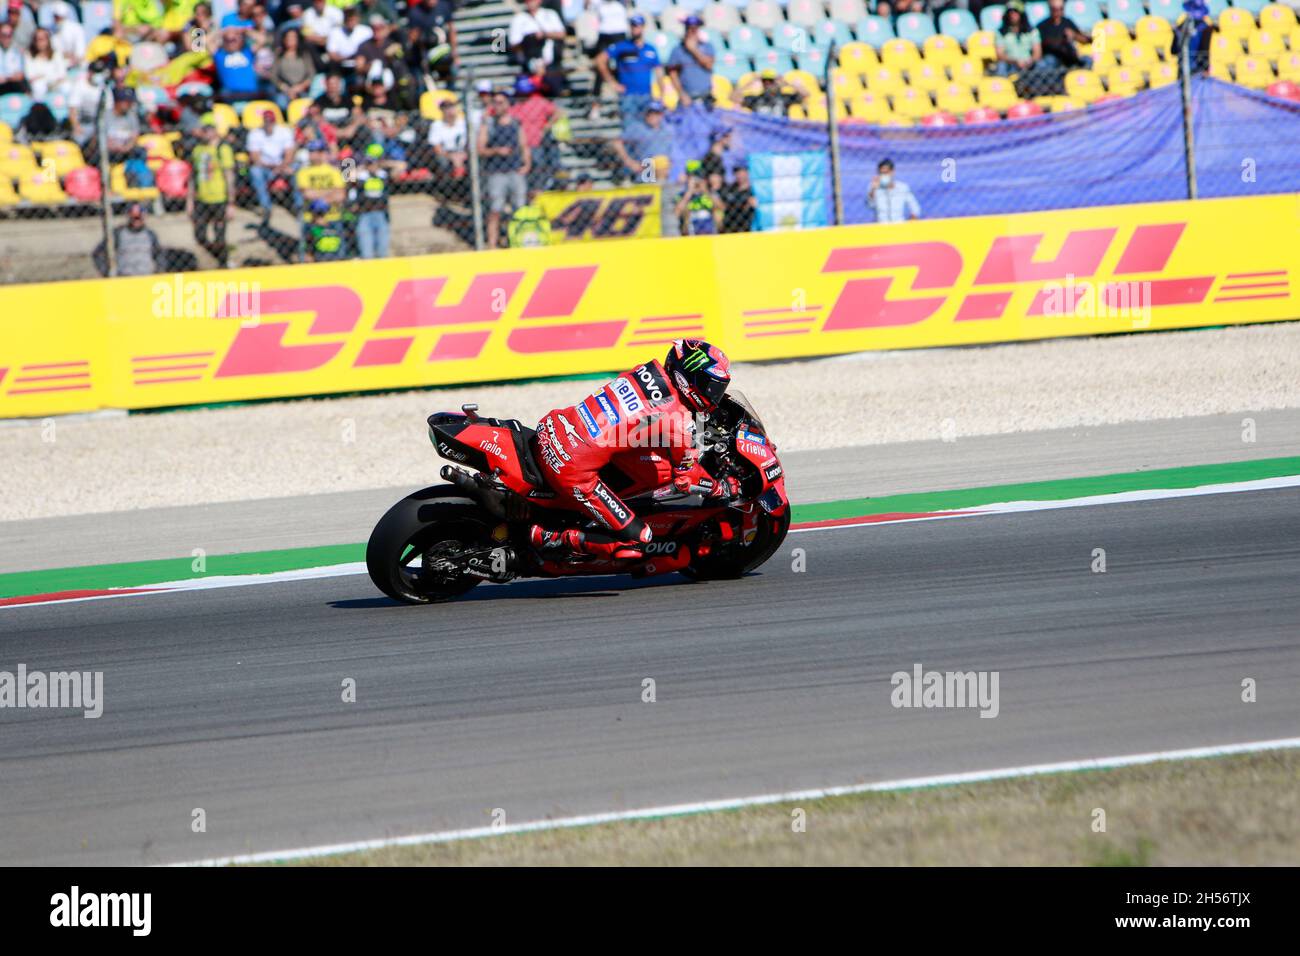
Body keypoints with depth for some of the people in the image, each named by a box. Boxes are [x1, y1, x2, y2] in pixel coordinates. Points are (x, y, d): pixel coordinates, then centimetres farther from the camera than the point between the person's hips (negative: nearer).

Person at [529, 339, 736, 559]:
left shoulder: (651, 370, 6)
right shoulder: (680, 422, -12)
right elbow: (687, 477, 3)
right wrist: (723, 488, 20)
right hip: (572, 470, -8)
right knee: (636, 540, -2)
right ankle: (552, 539, -3)